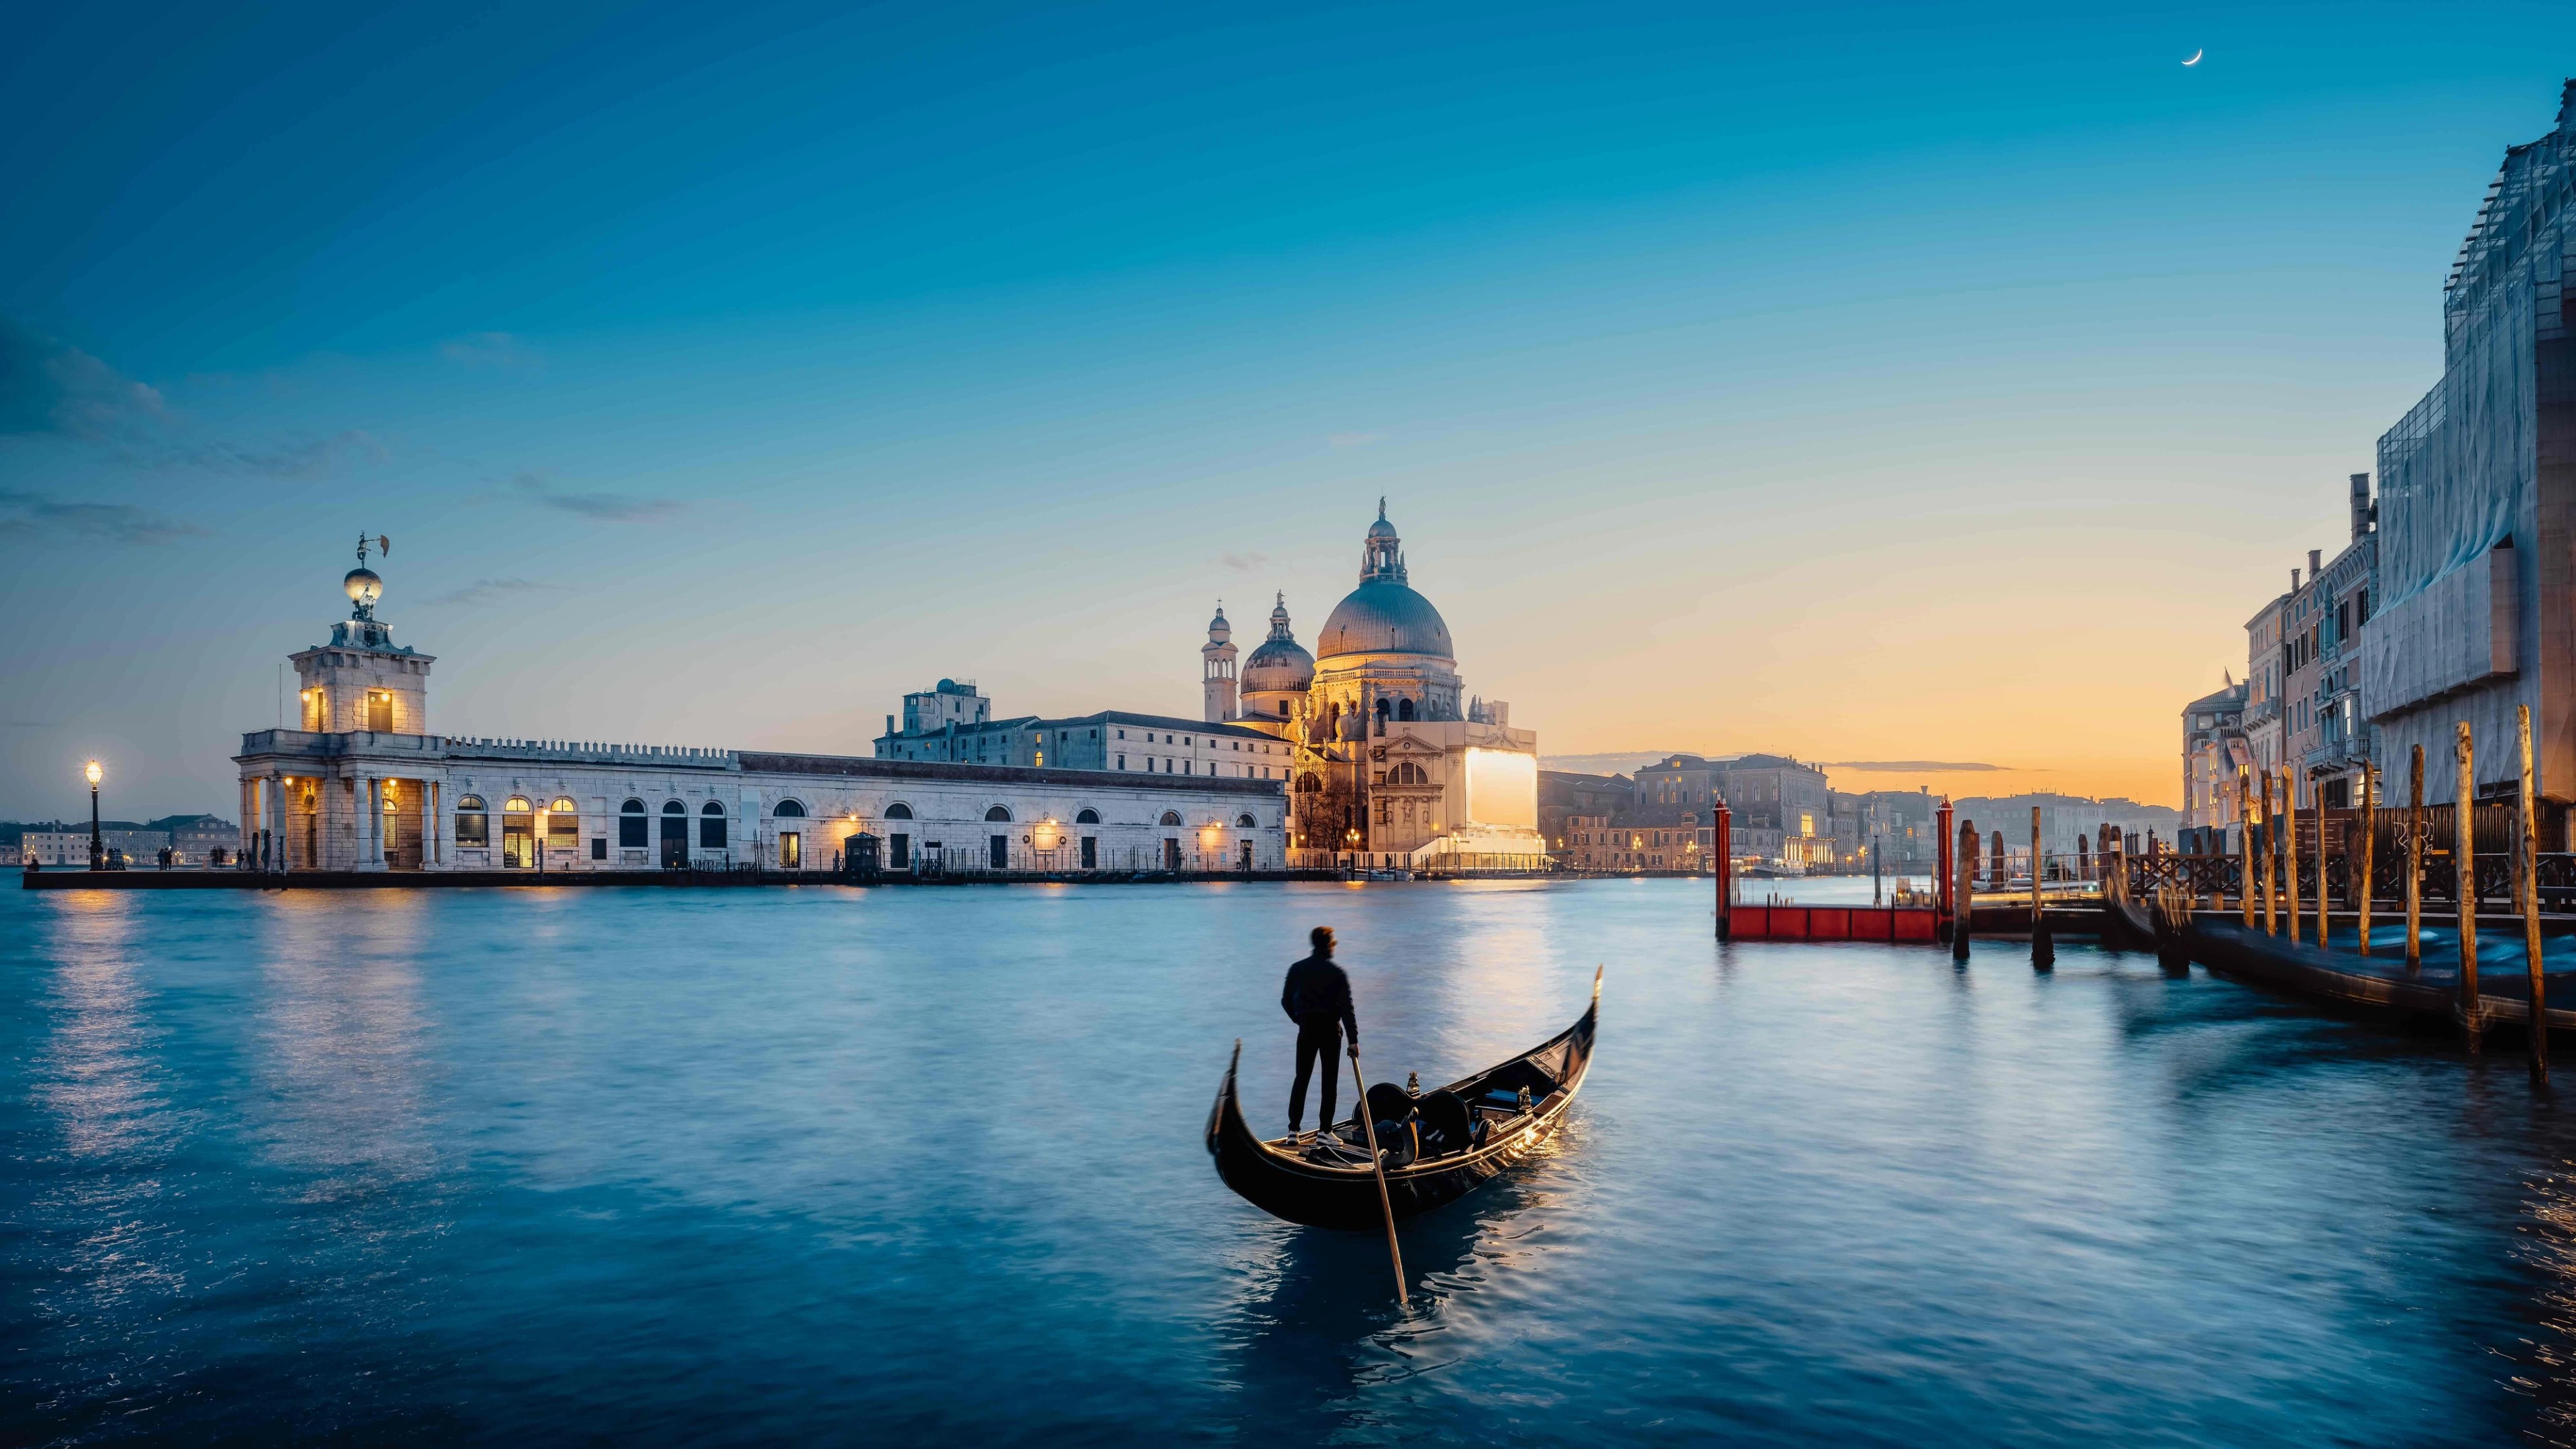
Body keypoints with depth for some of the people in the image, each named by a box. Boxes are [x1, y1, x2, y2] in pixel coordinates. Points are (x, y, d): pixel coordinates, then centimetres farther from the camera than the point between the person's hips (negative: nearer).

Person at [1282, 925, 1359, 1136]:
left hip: (1306, 1029, 3)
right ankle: (1325, 1129, 6)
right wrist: (1353, 1038, -11)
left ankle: (1294, 1128, 5)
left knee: (1302, 1078, 10)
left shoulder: (1297, 969, 1)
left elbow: (1286, 1000, 5)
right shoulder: (1337, 973, -9)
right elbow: (1346, 1007, -12)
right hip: (1331, 1029, -3)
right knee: (1329, 1080, 7)